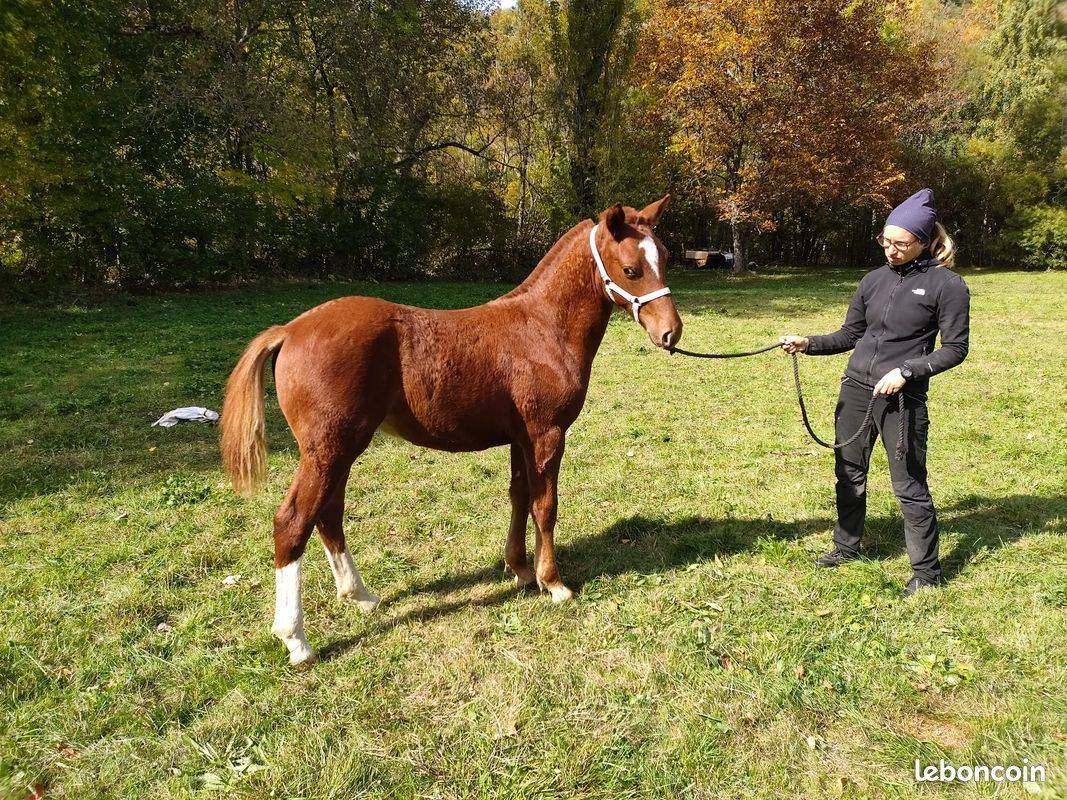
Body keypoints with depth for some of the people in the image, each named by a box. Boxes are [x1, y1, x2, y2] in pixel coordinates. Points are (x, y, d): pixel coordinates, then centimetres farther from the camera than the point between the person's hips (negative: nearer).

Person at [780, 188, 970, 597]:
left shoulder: (946, 284, -8)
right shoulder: (874, 279, 7)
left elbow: (955, 348, -7)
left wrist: (906, 370, -18)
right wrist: (808, 343, -3)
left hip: (903, 398, -5)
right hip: (855, 389, 6)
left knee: (909, 486, 0)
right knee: (849, 474, 16)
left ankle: (926, 570, 16)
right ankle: (846, 546, 34)